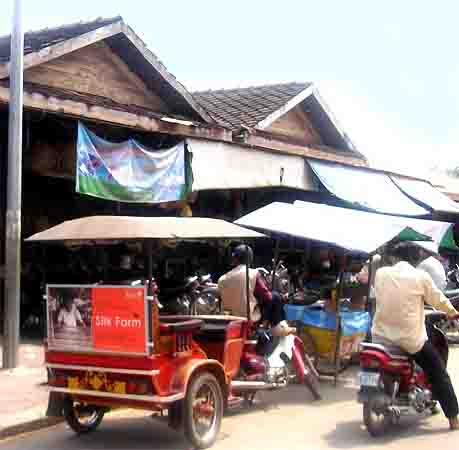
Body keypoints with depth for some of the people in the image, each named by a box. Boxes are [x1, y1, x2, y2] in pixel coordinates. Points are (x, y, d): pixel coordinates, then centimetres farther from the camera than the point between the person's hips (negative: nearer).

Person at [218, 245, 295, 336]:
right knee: (275, 297, 16)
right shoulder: (253, 274, -14)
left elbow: (223, 301, 6)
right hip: (251, 317, -5)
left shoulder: (222, 279, -4)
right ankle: (278, 327, 22)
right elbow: (267, 297, -8)